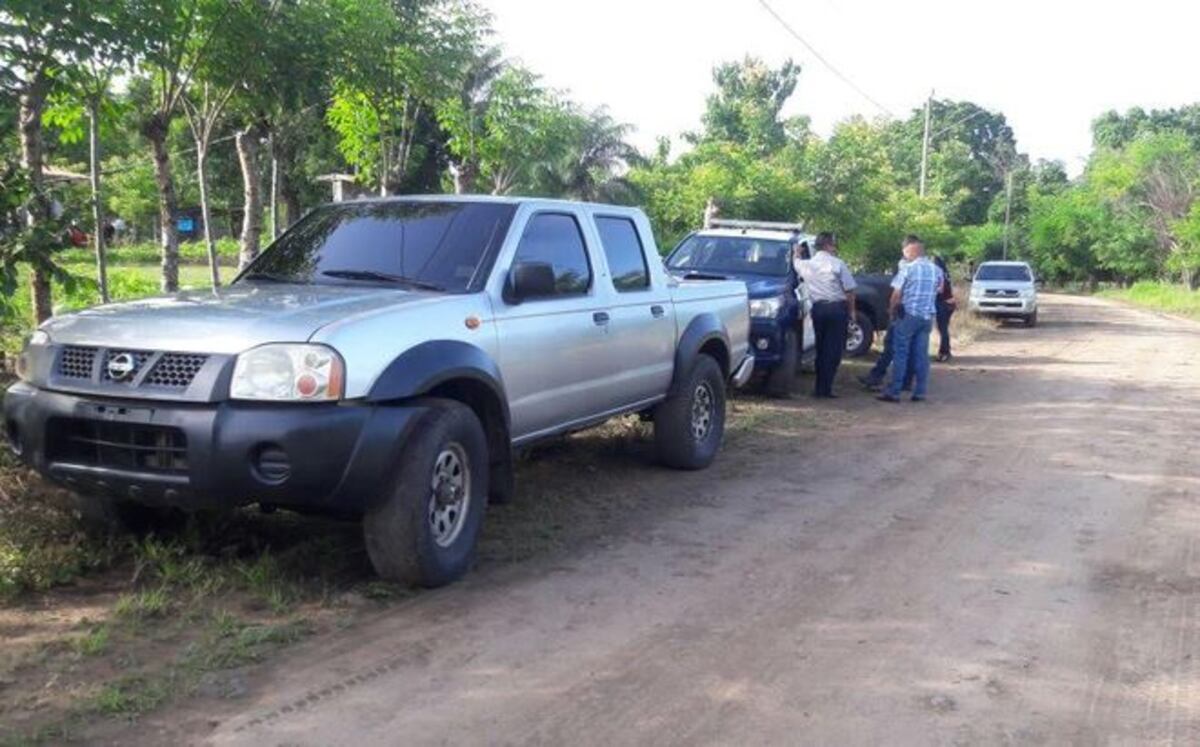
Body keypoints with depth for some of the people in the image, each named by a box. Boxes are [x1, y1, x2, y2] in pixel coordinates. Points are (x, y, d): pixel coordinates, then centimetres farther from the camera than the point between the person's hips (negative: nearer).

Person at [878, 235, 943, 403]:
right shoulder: (936, 270, 6)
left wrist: (892, 312, 5)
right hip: (928, 316, 5)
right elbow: (940, 290, 16)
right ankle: (920, 392, 9)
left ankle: (894, 392, -2)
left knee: (901, 354, -2)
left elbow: (896, 295, -9)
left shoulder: (907, 269, -10)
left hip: (909, 315, -5)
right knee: (921, 355, 8)